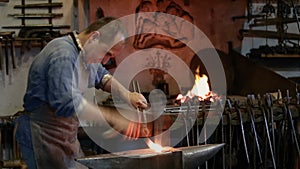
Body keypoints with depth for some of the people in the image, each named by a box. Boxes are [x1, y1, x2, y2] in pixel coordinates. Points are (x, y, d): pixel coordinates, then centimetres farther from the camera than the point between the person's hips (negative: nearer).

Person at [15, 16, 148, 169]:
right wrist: (113, 120, -31)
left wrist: (127, 95, 6)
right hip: (44, 137, -9)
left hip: (67, 136, 9)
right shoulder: (63, 55, -24)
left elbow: (101, 76, 24)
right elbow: (68, 103, -33)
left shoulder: (87, 53, 6)